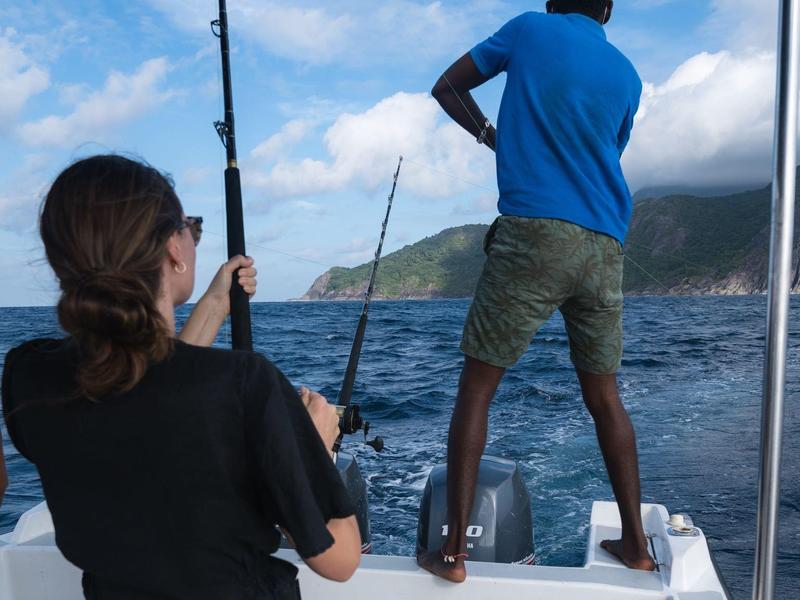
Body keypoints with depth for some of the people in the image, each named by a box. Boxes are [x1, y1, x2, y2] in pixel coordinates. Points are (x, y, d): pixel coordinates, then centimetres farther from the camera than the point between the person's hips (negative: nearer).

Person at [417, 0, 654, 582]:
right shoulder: (628, 76, 19)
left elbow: (446, 87, 18)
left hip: (535, 233, -4)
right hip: (606, 248, 5)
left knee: (476, 388, 2)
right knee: (604, 395, 16)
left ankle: (453, 551, 2)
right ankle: (635, 541, 23)